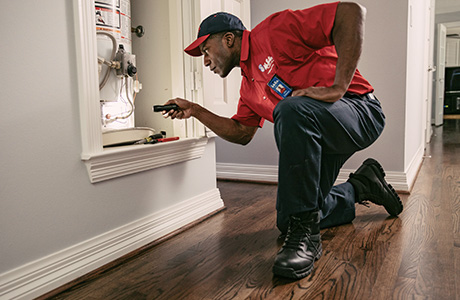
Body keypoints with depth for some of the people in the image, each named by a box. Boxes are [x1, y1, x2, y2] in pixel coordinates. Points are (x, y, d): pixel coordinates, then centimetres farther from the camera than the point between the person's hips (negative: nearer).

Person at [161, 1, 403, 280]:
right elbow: (241, 133, 19)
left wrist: (338, 87, -26)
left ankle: (305, 236, -26)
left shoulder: (273, 30, -11)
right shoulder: (249, 85, 15)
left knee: (291, 110, -39)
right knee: (287, 222, 6)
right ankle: (362, 186, 27)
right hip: (313, 136, 9)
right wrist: (195, 110, 15)